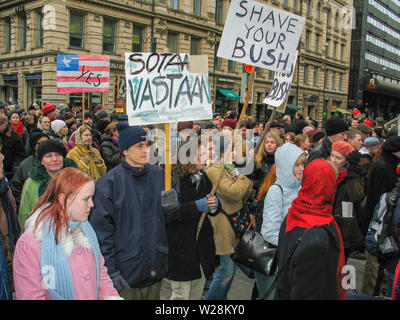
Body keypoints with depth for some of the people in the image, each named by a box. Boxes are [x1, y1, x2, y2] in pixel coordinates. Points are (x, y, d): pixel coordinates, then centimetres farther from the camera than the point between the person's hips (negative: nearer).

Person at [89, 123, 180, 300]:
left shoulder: (159, 175, 3)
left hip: (157, 267, 4)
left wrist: (172, 206, -13)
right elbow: (101, 228, -10)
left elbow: (172, 216, 10)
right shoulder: (109, 182, -10)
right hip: (125, 271, -4)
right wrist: (111, 271, -12)